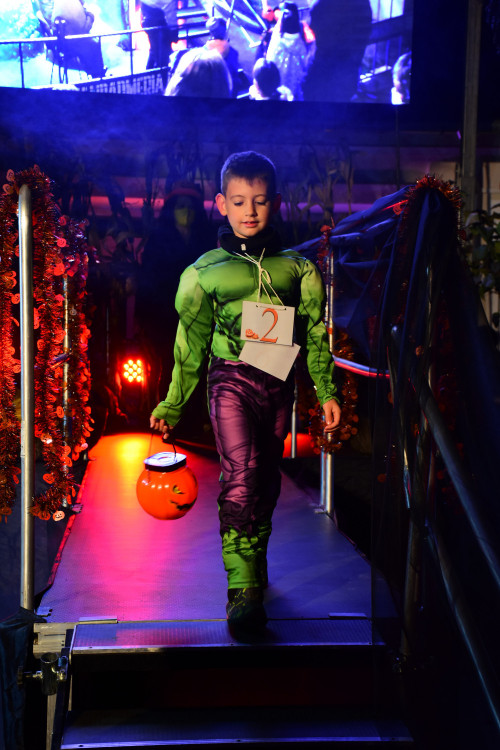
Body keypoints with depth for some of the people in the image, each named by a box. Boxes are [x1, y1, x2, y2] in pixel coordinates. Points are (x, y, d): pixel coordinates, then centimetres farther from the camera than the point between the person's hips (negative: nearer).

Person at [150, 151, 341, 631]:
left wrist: (327, 392, 9)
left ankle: (255, 566, 29)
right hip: (231, 379, -3)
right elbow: (190, 344, 12)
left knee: (266, 480, 9)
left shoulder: (297, 268, 12)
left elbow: (315, 336, 15)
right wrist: (172, 404, 13)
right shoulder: (205, 271, 7)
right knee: (241, 474, -20)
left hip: (279, 384, 3)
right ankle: (243, 591, -20)